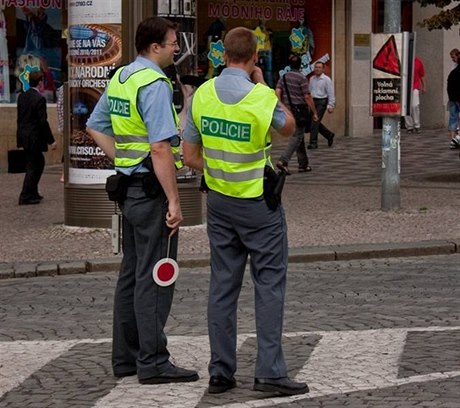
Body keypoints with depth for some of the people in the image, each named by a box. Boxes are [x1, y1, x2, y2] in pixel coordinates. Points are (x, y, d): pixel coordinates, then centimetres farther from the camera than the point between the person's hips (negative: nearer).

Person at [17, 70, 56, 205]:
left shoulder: (22, 96, 6)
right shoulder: (39, 99, -18)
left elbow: (20, 117, 12)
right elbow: (43, 122, -19)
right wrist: (51, 141, -14)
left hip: (23, 136, 8)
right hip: (34, 138, -8)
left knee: (39, 162, 21)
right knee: (33, 166, 1)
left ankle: (33, 193, 26)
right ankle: (26, 197, 2)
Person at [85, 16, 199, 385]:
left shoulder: (120, 78, 11)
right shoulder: (155, 84, -17)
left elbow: (95, 127, 21)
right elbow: (160, 148, -23)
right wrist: (174, 201, -20)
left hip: (129, 187, 10)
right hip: (151, 189, -9)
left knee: (131, 273, 14)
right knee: (153, 278, -5)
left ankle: (126, 356, 20)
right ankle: (153, 362, -3)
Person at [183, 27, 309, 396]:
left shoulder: (202, 95, -3)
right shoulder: (262, 97, -16)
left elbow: (191, 155, 2)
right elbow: (288, 127, 6)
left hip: (219, 201, 5)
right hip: (259, 203, -5)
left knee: (223, 285, 8)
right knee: (269, 283, 1)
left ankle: (221, 372, 10)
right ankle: (270, 370, -4)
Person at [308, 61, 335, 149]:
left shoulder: (326, 79, -5)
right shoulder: (312, 79, 12)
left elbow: (331, 94, -6)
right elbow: (309, 91, 18)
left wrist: (330, 106, -13)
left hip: (322, 102, -6)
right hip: (313, 101, 6)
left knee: (315, 121, -12)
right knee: (316, 122, 8)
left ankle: (313, 142, -9)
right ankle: (329, 135, 29)